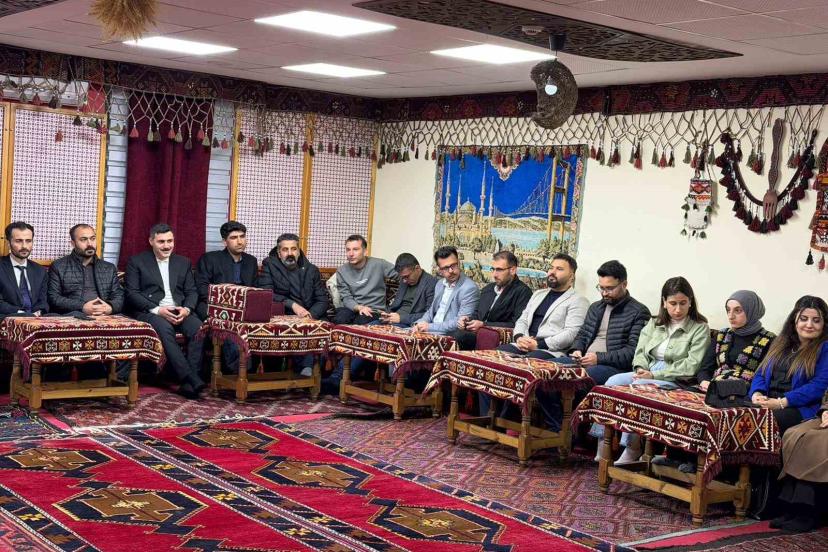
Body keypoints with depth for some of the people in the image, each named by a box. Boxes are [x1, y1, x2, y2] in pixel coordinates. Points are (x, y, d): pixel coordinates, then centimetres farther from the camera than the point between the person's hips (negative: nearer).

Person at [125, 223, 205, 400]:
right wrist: (157, 309, -15)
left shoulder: (184, 263, 21)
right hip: (149, 311, -3)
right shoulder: (136, 262, 10)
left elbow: (192, 292, 15)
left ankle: (189, 383, -32)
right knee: (164, 328, -37)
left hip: (179, 312, 3)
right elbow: (132, 293, -1)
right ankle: (191, 379, -41)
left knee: (198, 328, -30)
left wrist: (186, 309, -9)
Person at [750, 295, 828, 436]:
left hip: (801, 408, -5)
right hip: (766, 403, 5)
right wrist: (757, 394, -2)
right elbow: (761, 373, 22)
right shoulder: (781, 343, 24)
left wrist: (781, 402, -17)